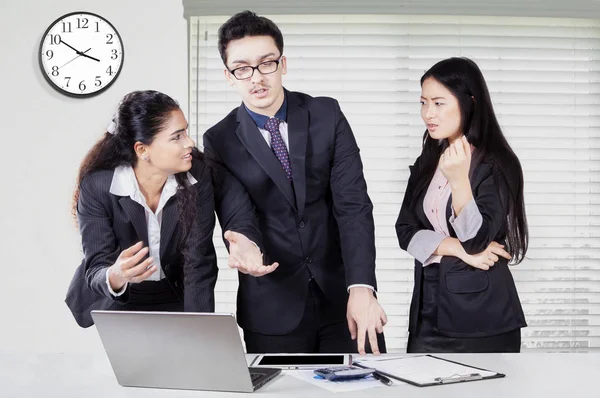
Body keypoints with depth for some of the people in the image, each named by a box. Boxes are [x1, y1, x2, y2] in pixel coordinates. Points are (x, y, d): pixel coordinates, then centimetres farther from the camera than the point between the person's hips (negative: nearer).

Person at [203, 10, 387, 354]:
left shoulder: (327, 115, -1)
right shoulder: (220, 142, -1)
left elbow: (353, 204, -8)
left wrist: (361, 287, -21)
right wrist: (243, 248, -35)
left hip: (343, 293, 1)